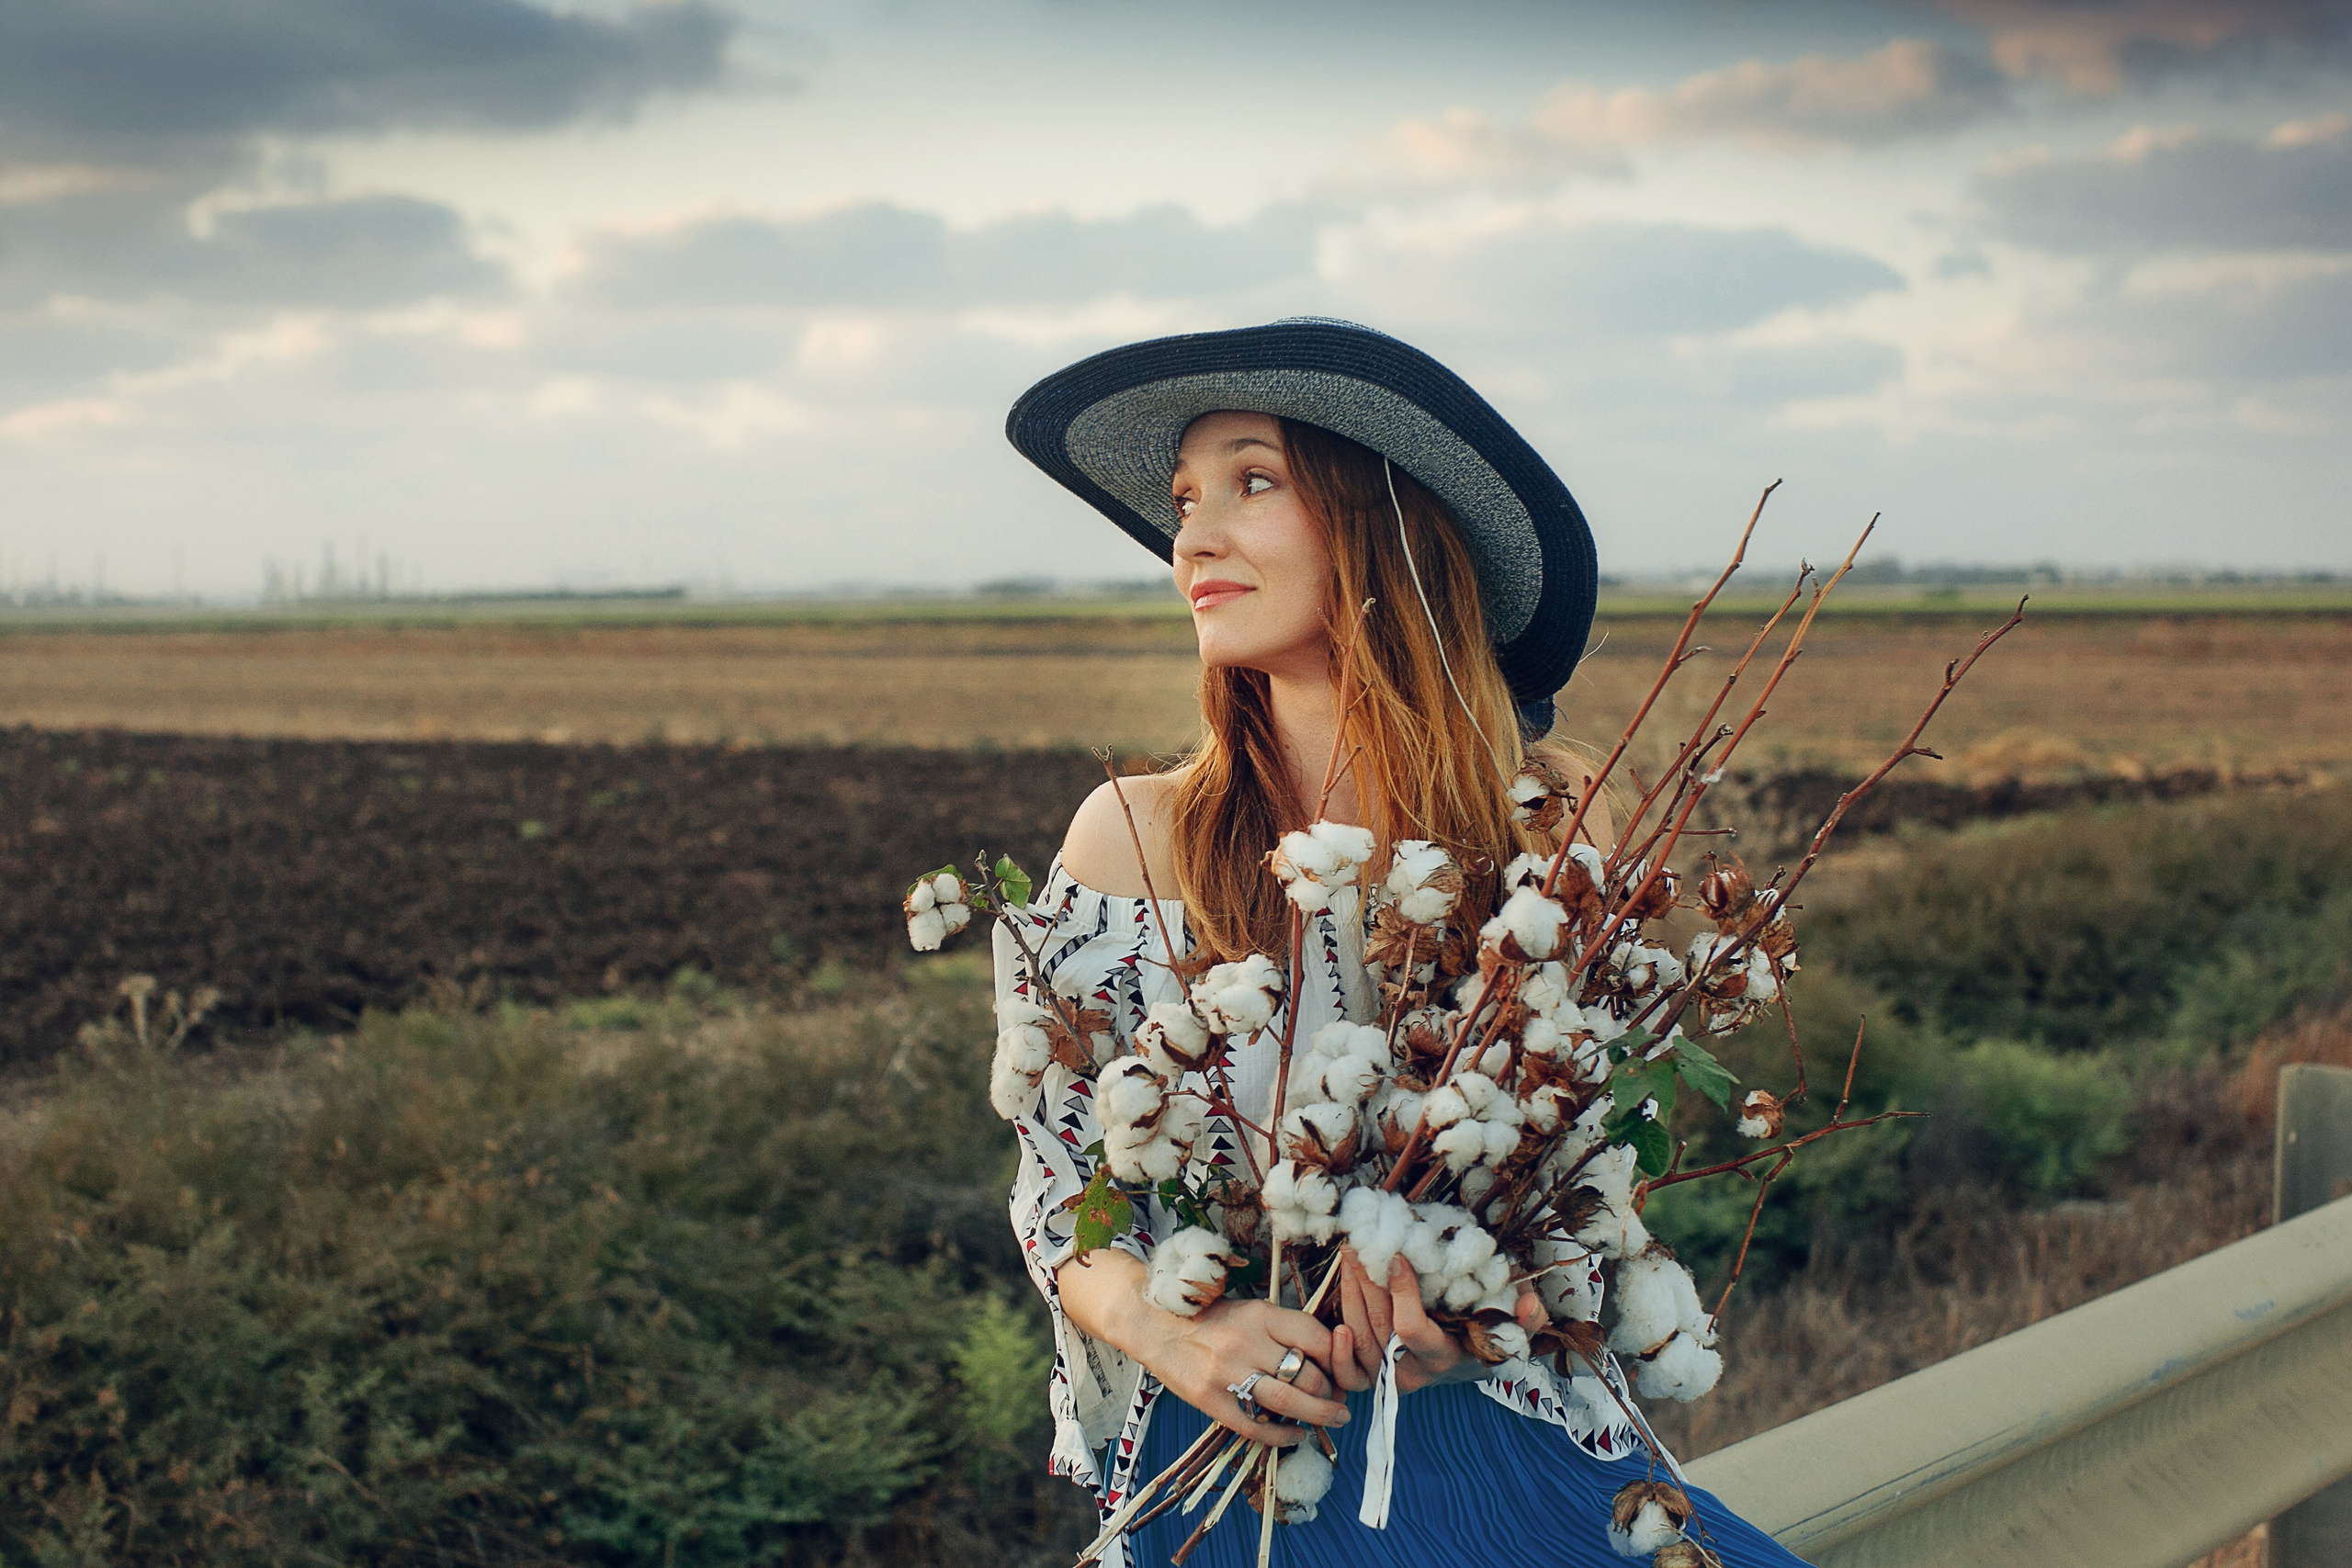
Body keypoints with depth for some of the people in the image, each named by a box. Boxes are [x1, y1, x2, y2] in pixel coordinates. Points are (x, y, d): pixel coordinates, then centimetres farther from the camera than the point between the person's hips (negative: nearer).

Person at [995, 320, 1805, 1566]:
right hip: (1229, 1457, -2)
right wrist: (1160, 1324, -17)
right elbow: (1062, 1184, 4)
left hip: (1507, 1442, 2)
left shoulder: (1548, 820, 3)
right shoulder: (1132, 836, 1)